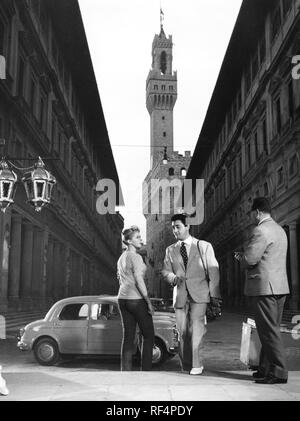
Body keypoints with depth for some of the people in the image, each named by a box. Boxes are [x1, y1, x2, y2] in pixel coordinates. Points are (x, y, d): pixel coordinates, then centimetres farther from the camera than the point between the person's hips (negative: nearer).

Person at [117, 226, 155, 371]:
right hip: (137, 299, -8)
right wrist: (149, 302, -14)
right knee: (148, 336, 4)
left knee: (128, 337, 8)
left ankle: (125, 370, 8)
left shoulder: (121, 258, 14)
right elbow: (139, 281, -18)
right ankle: (146, 370, 3)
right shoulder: (136, 257, -13)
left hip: (123, 298, 8)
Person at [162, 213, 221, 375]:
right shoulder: (170, 250, 13)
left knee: (196, 327, -14)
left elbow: (213, 271, 5)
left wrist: (215, 294, -2)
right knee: (183, 331, 3)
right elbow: (165, 271, 13)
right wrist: (173, 277, -11)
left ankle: (197, 365, -6)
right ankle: (186, 365, 16)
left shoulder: (204, 246, 6)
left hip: (199, 294, -3)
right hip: (180, 295, 3)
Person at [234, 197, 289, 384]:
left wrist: (241, 256, 2)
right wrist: (245, 255, 16)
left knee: (269, 331, -3)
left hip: (265, 286, -10)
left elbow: (250, 259, -20)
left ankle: (278, 372, 1)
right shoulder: (280, 229, 17)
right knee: (271, 330, 14)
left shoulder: (261, 230, -14)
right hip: (280, 286, 10)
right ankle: (266, 369, 21)